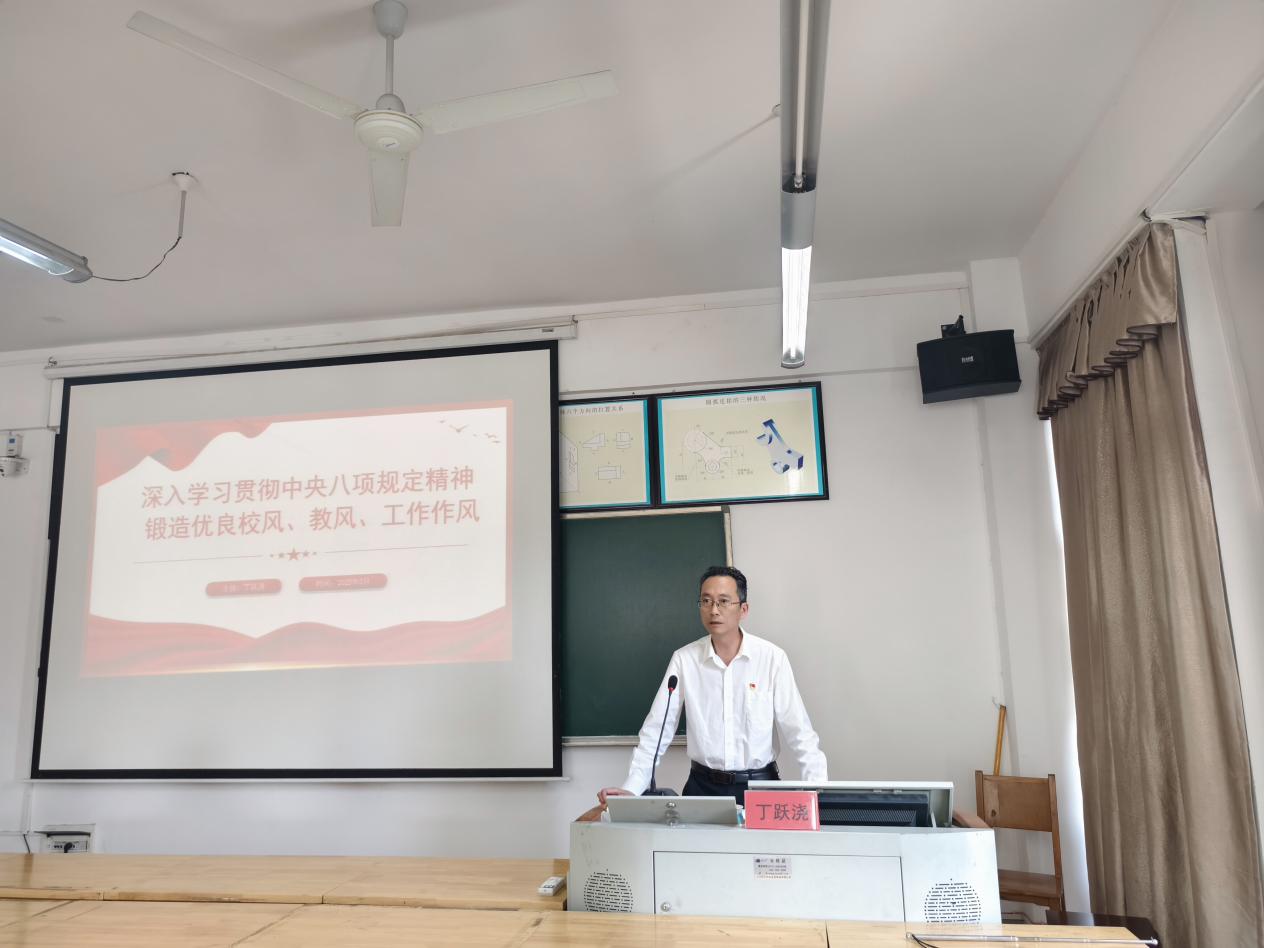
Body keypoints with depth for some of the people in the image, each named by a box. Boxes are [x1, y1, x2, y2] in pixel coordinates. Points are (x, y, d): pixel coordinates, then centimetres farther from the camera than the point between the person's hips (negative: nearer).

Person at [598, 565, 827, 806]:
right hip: (703, 786, 0)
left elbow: (798, 732, -3)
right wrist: (631, 789, -8)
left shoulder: (772, 657, -4)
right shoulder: (684, 659, 0)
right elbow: (657, 731, 1)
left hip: (759, 785, 0)